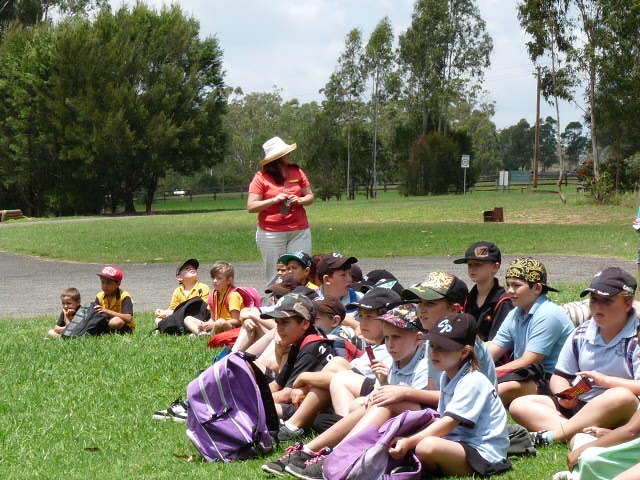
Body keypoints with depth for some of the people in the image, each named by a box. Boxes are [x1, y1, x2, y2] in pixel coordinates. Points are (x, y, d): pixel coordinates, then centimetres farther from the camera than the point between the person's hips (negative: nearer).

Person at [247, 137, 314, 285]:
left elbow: (310, 197, 14)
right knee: (275, 276, 0)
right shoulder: (261, 178, -3)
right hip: (271, 233, -3)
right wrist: (274, 200, -16)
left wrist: (300, 200, -8)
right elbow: (251, 207, -7)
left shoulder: (297, 172, 9)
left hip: (300, 232, 3)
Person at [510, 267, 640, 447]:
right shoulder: (581, 334, 12)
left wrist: (605, 380, -17)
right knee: (519, 405, -8)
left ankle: (547, 436, -34)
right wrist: (564, 394, -4)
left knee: (623, 397, -39)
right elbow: (559, 377, 18)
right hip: (578, 404, 6)